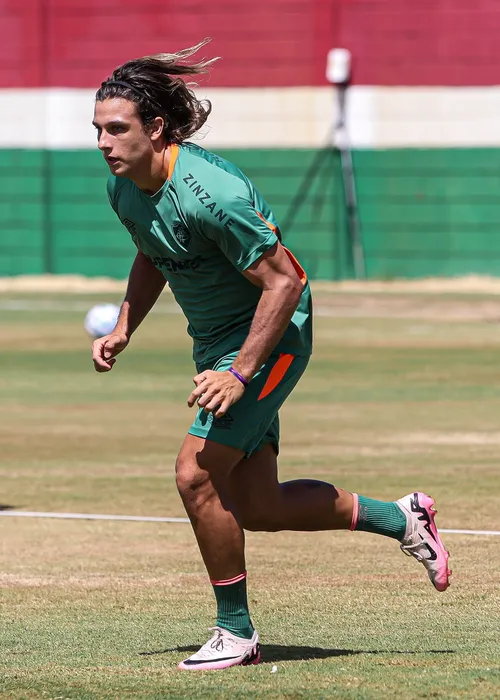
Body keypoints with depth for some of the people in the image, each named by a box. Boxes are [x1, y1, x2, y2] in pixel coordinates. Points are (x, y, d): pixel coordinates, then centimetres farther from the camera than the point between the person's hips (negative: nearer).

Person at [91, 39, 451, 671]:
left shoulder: (211, 194, -29)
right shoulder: (124, 187, -3)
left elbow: (284, 281, -26)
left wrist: (241, 374, -28)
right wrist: (123, 330, 7)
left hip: (270, 339, -9)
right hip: (216, 343, 9)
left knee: (196, 473, -18)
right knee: (256, 509, 9)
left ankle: (235, 631, -2)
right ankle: (399, 518, 29)